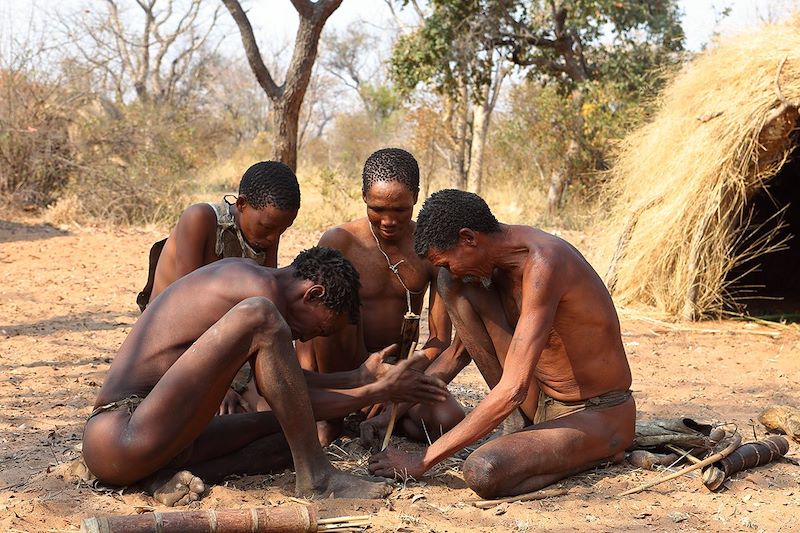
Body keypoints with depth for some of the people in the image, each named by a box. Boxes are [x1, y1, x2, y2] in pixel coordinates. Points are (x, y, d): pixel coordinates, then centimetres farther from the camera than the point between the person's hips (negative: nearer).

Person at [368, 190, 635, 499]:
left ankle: (596, 453, -5)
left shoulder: (542, 263, -28)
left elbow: (511, 391, -31)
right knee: (451, 283, -5)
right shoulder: (499, 257, 0)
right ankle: (522, 425, 1)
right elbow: (469, 336, 16)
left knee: (482, 473, -37)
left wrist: (423, 461, -27)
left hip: (600, 416, -8)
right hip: (540, 402, 8)